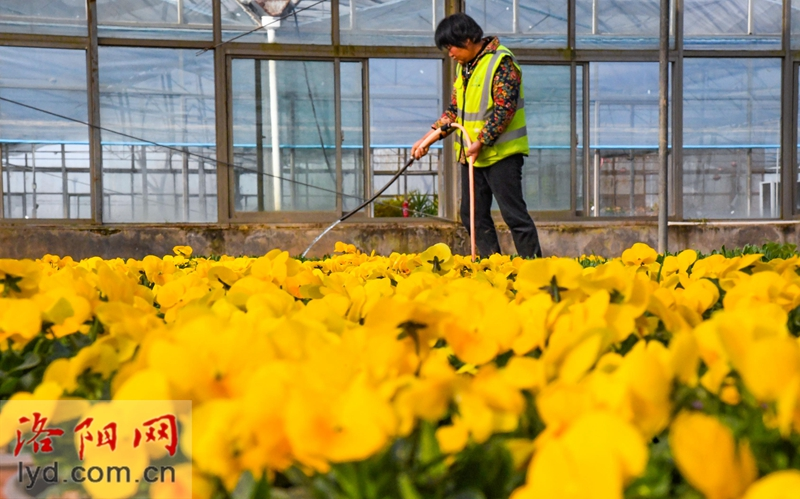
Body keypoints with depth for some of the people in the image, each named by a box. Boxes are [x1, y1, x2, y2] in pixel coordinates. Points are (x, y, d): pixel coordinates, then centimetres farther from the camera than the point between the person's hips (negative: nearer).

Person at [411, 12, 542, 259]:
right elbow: (454, 109, 17)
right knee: (472, 214, 9)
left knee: (513, 213, -6)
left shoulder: (501, 61, -14)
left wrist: (479, 143, -21)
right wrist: (428, 138, 8)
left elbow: (504, 109, -20)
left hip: (501, 153, -9)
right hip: (470, 155, 9)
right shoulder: (463, 67, 12)